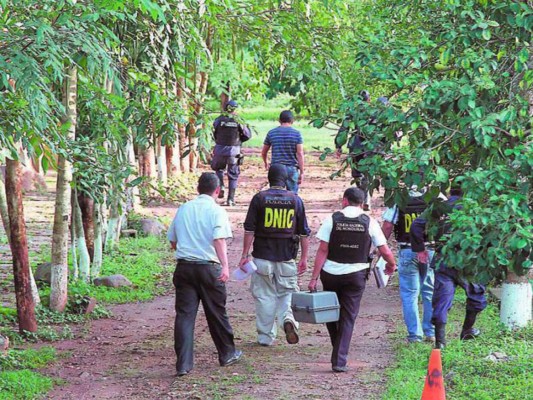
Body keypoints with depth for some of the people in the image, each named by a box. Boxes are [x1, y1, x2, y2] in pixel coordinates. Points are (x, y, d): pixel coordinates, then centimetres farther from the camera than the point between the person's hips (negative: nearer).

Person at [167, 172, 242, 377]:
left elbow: (173, 242, 17)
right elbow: (219, 239, -20)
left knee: (184, 314, 0)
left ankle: (183, 364, -7)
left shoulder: (183, 209, 10)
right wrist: (225, 265, -27)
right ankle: (227, 354, 29)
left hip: (184, 266, 3)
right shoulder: (216, 211, -5)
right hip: (208, 267, -3)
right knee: (217, 313, 12)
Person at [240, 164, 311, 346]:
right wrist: (304, 258, 9)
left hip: (263, 256, -1)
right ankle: (287, 318, -16)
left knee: (264, 296, 7)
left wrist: (245, 255, 0)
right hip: (287, 257, 1)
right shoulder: (295, 200, 2)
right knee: (286, 293, 13)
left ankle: (266, 337, 10)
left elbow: (249, 229, -5)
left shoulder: (259, 198, -4)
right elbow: (304, 232, 3)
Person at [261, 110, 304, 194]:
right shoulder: (296, 134, -3)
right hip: (292, 168, -2)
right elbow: (300, 154, -8)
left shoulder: (271, 133, 4)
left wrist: (266, 164, 32)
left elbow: (263, 152, 13)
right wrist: (301, 172, -6)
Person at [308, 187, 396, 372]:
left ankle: (336, 343, 27)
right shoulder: (370, 223, -2)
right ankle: (339, 361, -1)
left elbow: (322, 251, -7)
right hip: (356, 274, 0)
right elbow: (385, 251, 0)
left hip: (331, 273, 0)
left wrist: (314, 277, -4)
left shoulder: (332, 220, -4)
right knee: (348, 317, 5)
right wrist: (391, 265, 21)